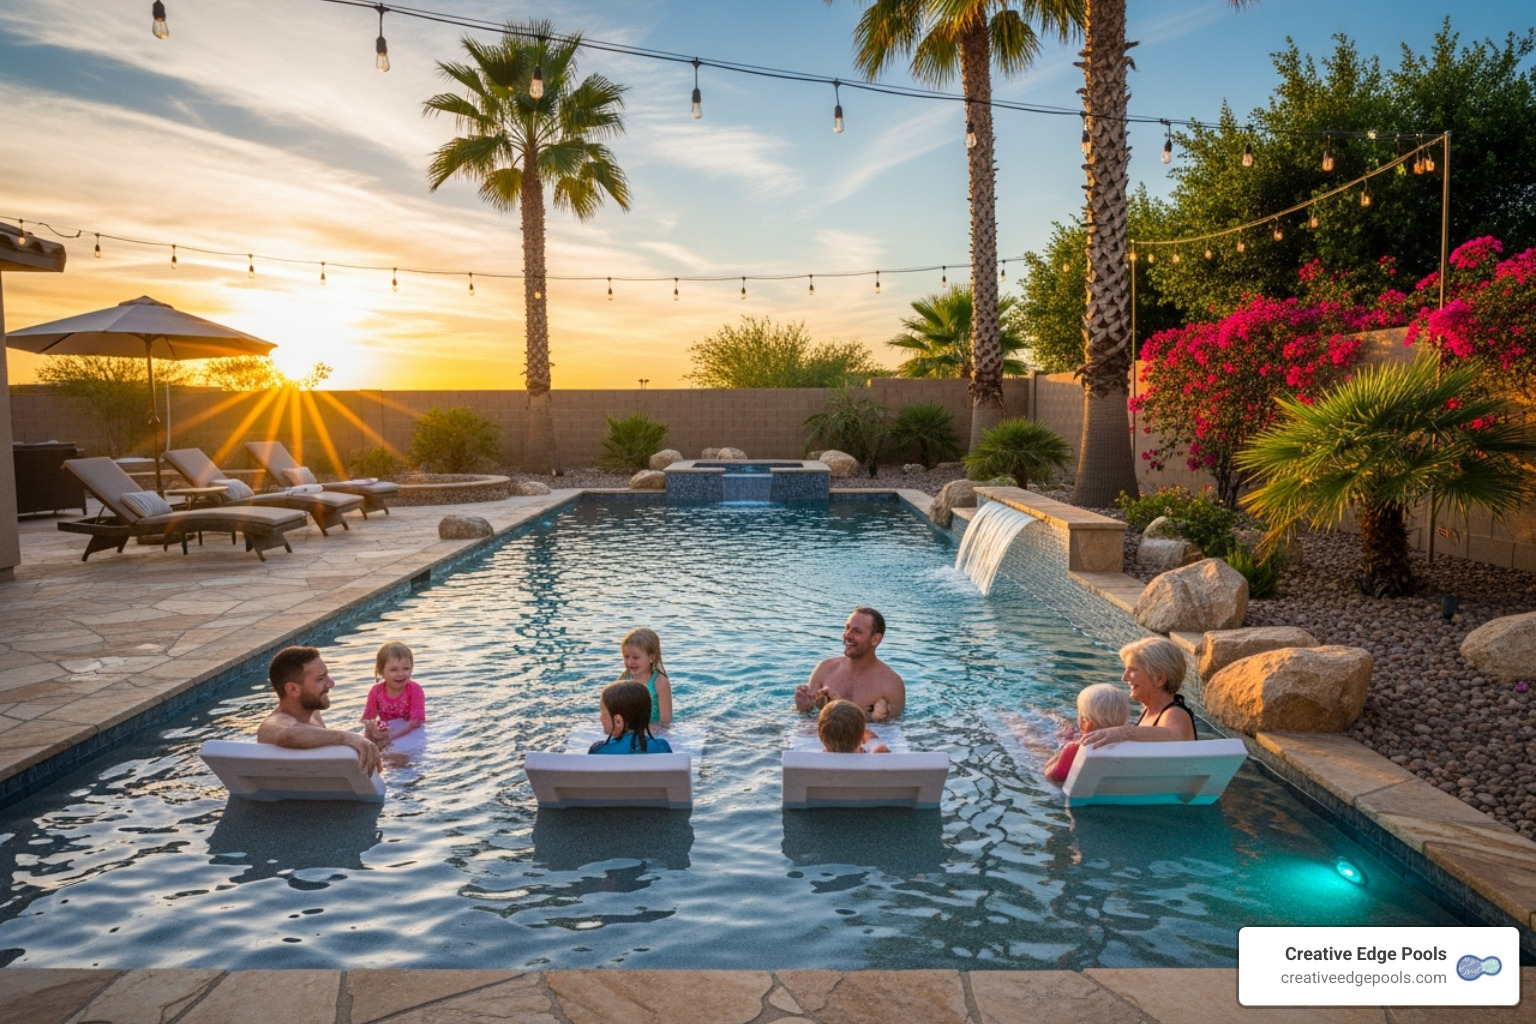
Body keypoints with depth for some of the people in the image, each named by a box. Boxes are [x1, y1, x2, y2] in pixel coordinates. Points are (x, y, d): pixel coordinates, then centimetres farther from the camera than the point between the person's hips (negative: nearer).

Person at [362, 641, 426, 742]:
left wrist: (391, 736, -34)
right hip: (385, 733, 3)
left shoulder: (415, 690, -17)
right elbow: (367, 719, -3)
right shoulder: (376, 691, -6)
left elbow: (416, 721, -23)